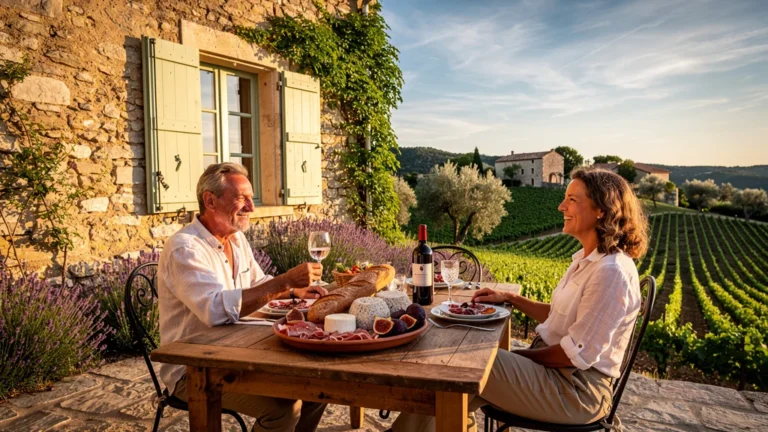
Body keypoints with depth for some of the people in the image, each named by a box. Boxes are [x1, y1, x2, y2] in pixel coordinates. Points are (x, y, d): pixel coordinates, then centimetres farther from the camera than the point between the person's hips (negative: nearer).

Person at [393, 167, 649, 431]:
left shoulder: (612, 272, -22)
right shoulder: (588, 259, 9)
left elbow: (578, 354, -21)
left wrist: (521, 355, -9)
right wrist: (509, 298, 9)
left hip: (576, 391, -8)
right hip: (557, 371, 8)